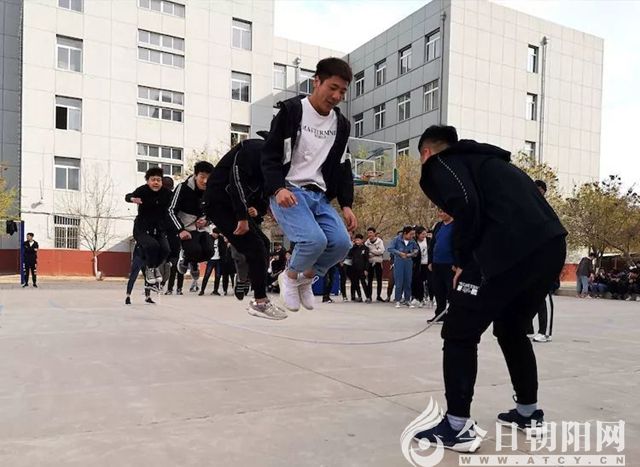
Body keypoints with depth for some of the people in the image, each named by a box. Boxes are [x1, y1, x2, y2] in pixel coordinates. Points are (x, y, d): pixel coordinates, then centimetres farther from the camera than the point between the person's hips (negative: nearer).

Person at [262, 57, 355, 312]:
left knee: (341, 242, -13)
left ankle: (305, 279, 15)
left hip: (319, 196, 6)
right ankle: (290, 277, 6)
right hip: (288, 192, -6)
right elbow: (270, 155, -8)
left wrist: (346, 204, 7)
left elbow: (342, 167, 18)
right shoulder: (291, 111, -4)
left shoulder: (341, 124, 13)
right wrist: (278, 188, -24)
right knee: (314, 239, -27)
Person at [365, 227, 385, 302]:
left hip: (378, 262, -1)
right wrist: (375, 253, -13)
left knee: (379, 280, 4)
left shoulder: (379, 241, 1)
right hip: (370, 262, 1)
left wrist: (371, 251, -10)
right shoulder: (367, 242, 6)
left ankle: (378, 296, 15)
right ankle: (369, 296, 3)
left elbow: (381, 251, -12)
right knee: (369, 280, 0)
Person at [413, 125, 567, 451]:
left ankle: (457, 427, 8)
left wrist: (462, 261, -1)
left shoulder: (439, 164, 9)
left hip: (513, 249, -8)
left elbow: (465, 204, -11)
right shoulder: (485, 159, 32)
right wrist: (471, 260, 24)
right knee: (512, 329, 26)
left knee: (459, 334, 5)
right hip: (552, 243, 9)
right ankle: (528, 412, 36)